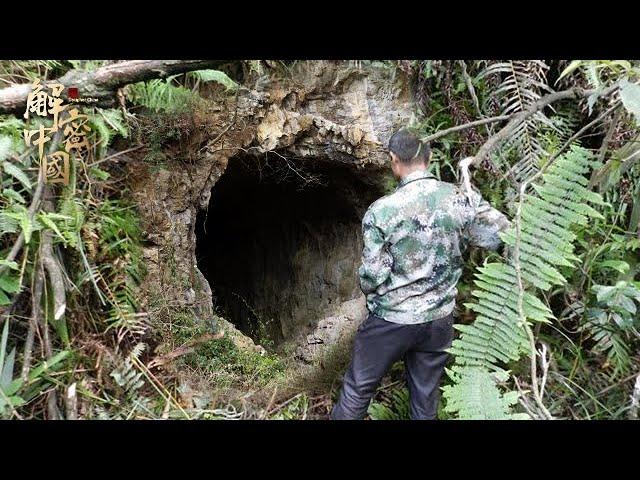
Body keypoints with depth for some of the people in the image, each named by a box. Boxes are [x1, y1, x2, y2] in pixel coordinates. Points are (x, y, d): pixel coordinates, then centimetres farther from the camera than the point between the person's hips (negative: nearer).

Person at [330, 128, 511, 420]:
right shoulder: (462, 199, -10)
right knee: (426, 399, 20)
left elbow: (372, 276, -15)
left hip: (391, 320, -3)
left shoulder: (380, 211, -17)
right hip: (439, 320, 3)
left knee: (357, 390, 17)